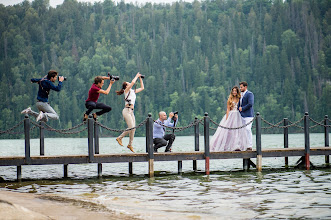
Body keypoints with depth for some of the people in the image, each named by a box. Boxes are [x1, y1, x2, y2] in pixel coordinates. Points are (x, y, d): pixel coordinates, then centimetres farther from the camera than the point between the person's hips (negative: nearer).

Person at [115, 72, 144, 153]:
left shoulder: (133, 91, 21)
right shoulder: (127, 90, 0)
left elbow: (142, 88, 29)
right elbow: (133, 82, -16)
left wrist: (140, 78, 24)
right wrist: (136, 76, -2)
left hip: (131, 111, 8)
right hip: (127, 111, -8)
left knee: (133, 128, 1)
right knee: (131, 128, -14)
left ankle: (130, 144, 5)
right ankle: (119, 138, -1)